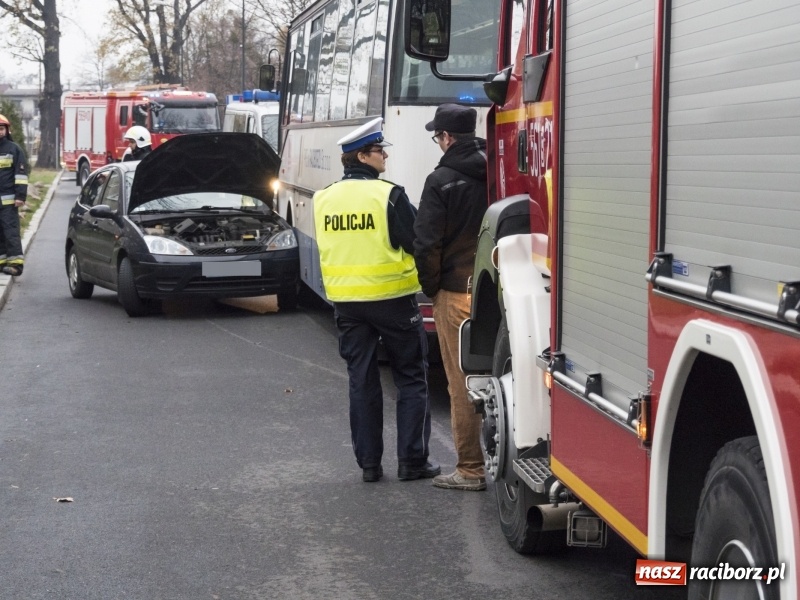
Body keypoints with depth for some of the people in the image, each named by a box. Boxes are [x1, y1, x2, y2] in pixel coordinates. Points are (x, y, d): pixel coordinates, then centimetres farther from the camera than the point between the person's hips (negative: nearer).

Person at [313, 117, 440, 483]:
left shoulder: (324, 200, 4)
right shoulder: (389, 195, -15)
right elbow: (417, 242, -11)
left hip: (345, 301, 5)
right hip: (391, 298, -5)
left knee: (361, 381, 11)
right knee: (411, 379, 7)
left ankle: (369, 463, 13)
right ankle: (412, 461, 7)